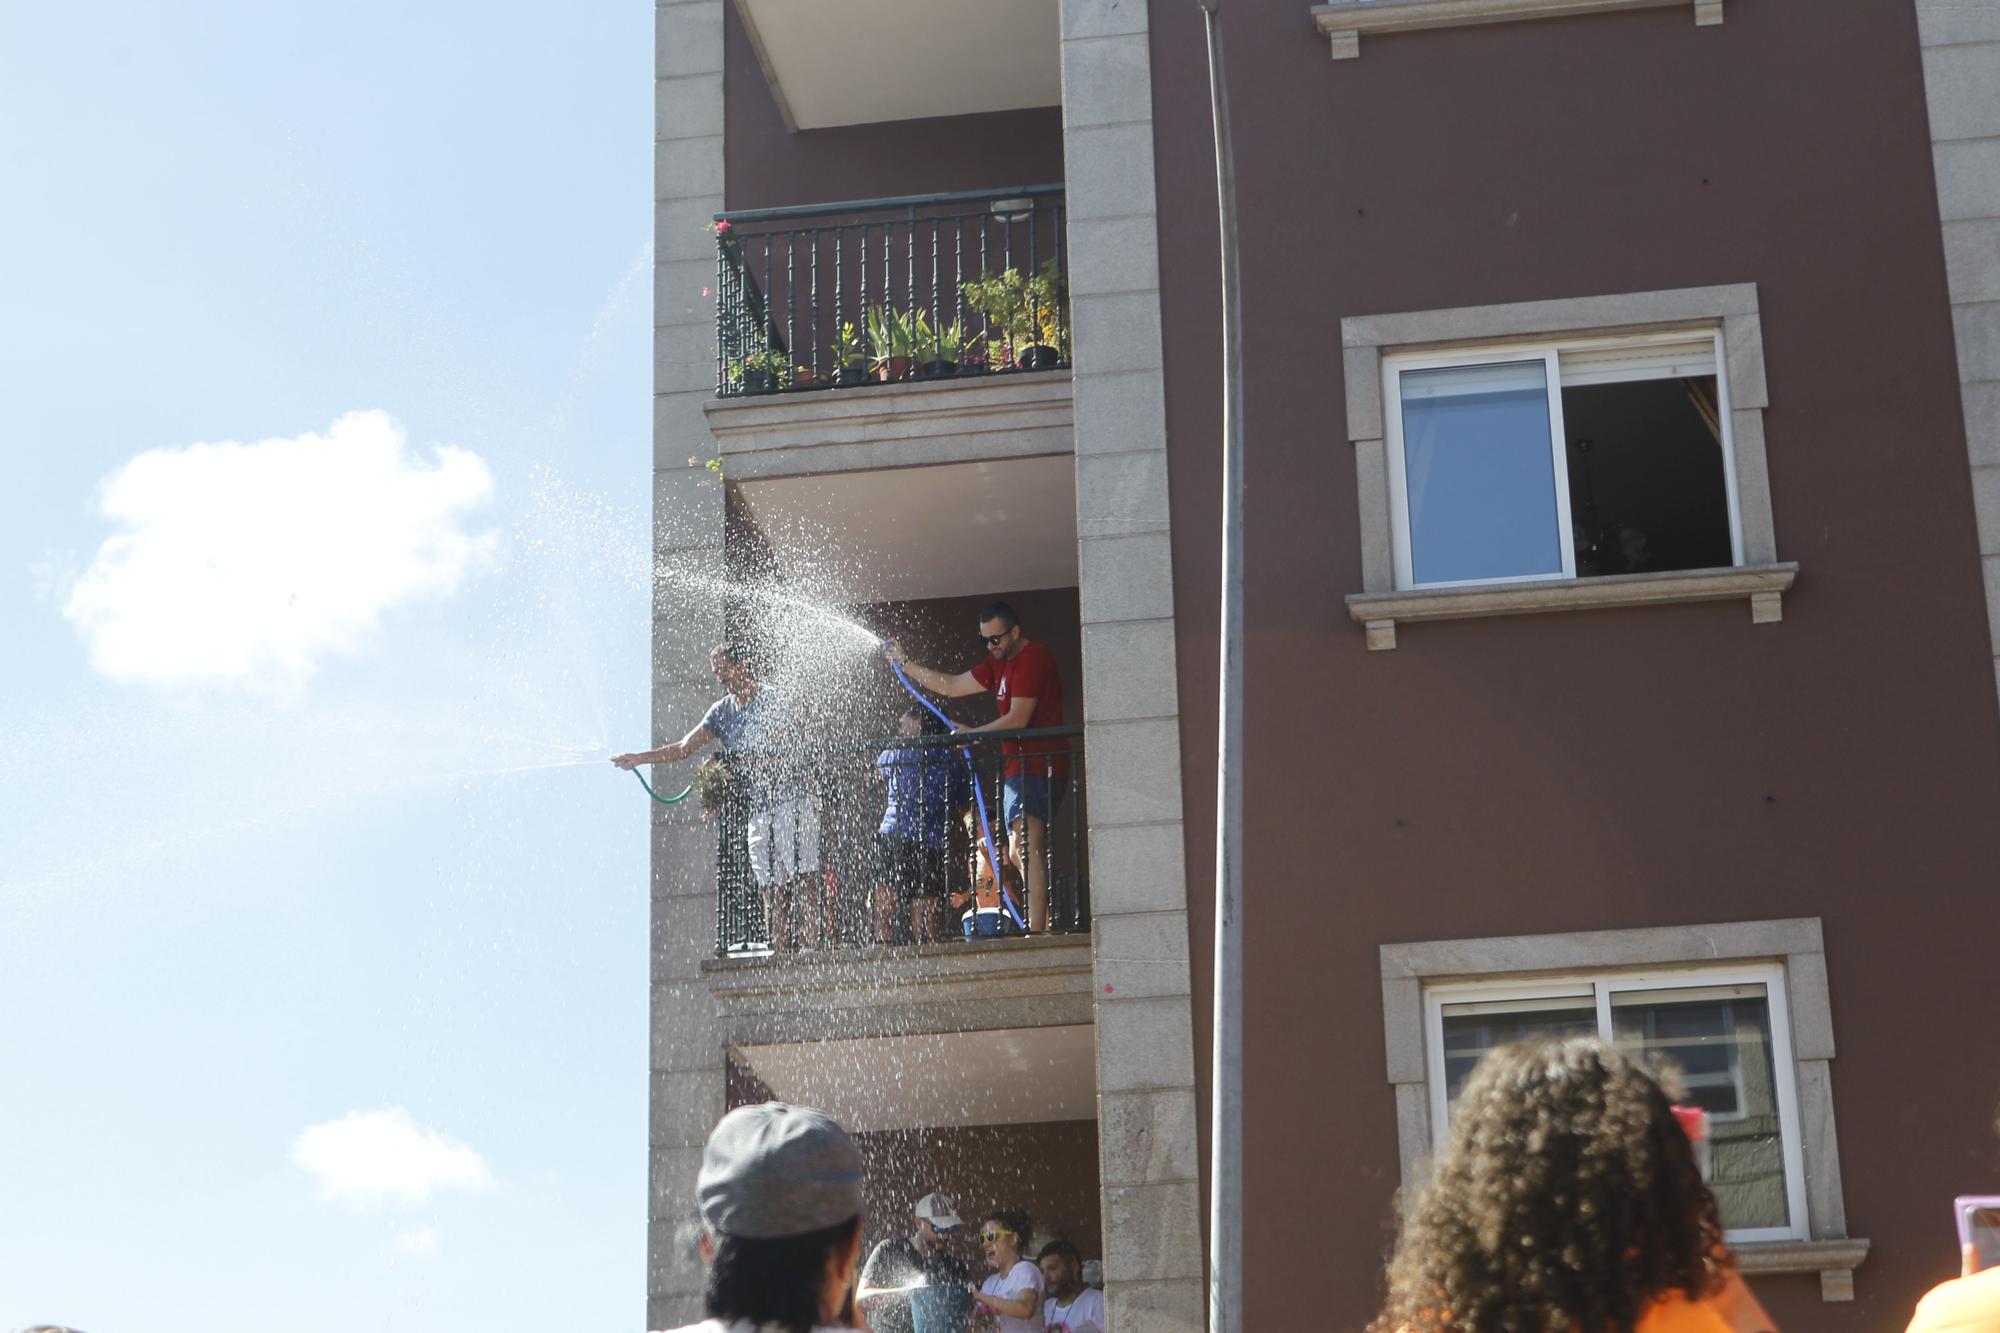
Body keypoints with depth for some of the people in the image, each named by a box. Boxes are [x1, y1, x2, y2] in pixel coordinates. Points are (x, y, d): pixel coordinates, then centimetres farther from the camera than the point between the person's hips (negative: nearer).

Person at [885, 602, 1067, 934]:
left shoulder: (1034, 658, -10)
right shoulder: (1000, 663, 20)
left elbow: (1018, 719, -16)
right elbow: (952, 686, 25)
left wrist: (972, 734, -5)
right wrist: (905, 664, 21)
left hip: (1038, 767, -11)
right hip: (1018, 768, 11)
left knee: (1027, 845, -22)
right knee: (1017, 853, 9)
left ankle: (1035, 931, -31)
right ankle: (1044, 925, 9)